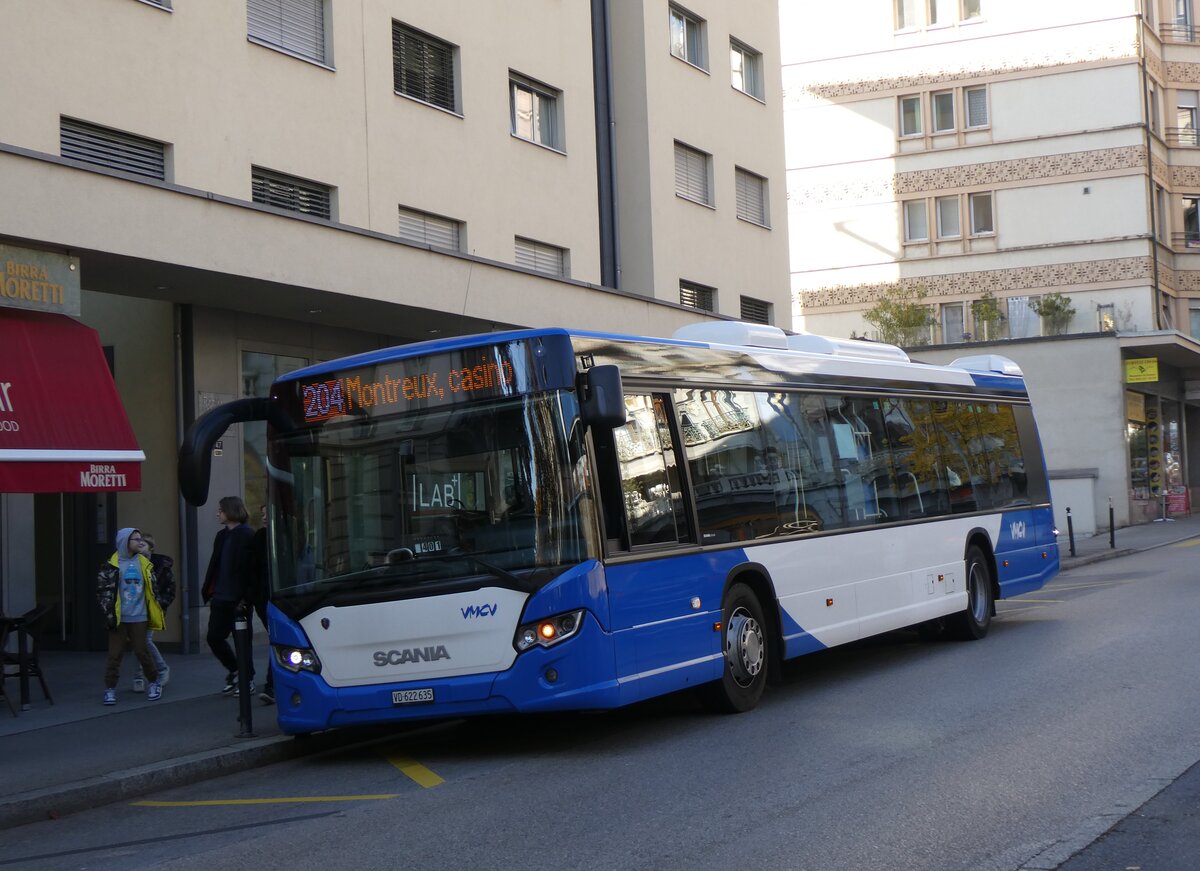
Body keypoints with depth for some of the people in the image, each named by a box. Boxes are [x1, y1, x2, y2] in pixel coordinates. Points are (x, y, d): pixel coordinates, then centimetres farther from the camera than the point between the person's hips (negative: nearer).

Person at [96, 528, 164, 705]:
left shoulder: (144, 563, 6)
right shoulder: (111, 565, -6)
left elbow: (153, 589, 13)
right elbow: (103, 591, -5)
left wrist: (156, 610, 9)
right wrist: (108, 614, -10)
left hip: (139, 618, 2)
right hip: (119, 618, -2)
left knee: (142, 652, 6)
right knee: (115, 654, 0)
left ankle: (154, 683, 22)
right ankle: (110, 689, 8)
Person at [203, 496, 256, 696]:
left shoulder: (247, 535, -10)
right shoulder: (222, 536, 14)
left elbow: (249, 567, -15)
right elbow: (214, 565, 15)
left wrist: (245, 597, -20)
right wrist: (209, 592, 9)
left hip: (237, 599, -7)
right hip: (221, 598, 7)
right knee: (214, 637, 6)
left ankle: (247, 679, 15)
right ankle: (234, 670, 26)